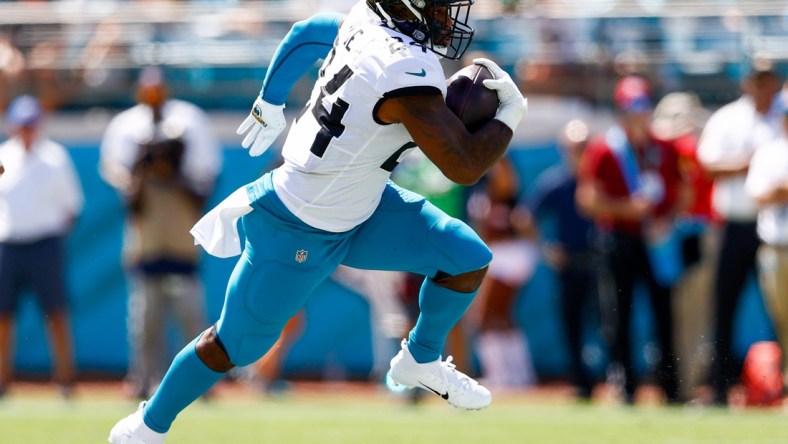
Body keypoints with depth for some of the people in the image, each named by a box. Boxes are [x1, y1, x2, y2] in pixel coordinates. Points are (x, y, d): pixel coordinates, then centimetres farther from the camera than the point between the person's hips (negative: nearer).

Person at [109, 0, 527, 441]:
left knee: (468, 258, 6)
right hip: (301, 233, -9)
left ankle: (420, 362, 29)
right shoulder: (407, 77, -36)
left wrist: (270, 103, 26)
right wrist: (510, 115, -14)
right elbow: (465, 167, -32)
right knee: (235, 345, 8)